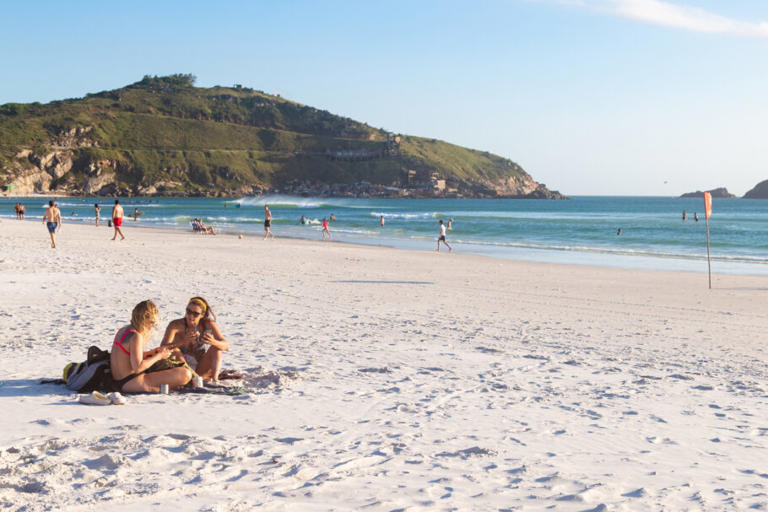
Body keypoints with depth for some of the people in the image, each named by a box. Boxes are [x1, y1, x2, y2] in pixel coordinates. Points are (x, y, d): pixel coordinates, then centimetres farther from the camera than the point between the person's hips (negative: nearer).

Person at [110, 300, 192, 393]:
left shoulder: (123, 330, 13)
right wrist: (159, 356, -12)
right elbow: (137, 367, -25)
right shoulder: (136, 336, -17)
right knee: (185, 374, -20)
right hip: (131, 383, -10)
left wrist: (155, 352, 12)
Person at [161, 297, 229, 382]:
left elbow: (226, 346, -16)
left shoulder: (208, 324, -10)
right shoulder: (175, 325, -16)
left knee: (215, 347, -19)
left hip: (199, 368, 2)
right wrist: (183, 341, -45)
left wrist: (213, 342, -40)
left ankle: (214, 378, -27)